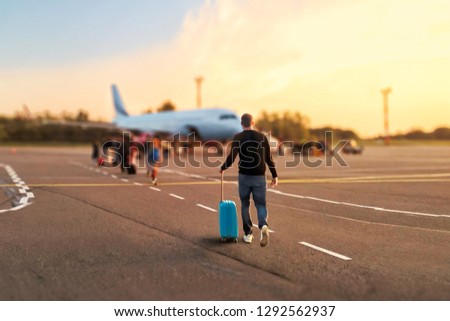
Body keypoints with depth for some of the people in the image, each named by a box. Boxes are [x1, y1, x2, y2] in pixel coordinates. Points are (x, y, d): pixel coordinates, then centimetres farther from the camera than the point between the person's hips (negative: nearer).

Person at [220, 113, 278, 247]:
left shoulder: (238, 138, -3)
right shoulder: (262, 137, 3)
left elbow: (231, 157, -6)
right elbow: (268, 158, 2)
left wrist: (223, 168, 13)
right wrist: (274, 175, 9)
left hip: (244, 176, -1)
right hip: (259, 177, 1)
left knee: (245, 205, 14)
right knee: (260, 204, 6)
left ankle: (248, 234, 16)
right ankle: (263, 226, -22)